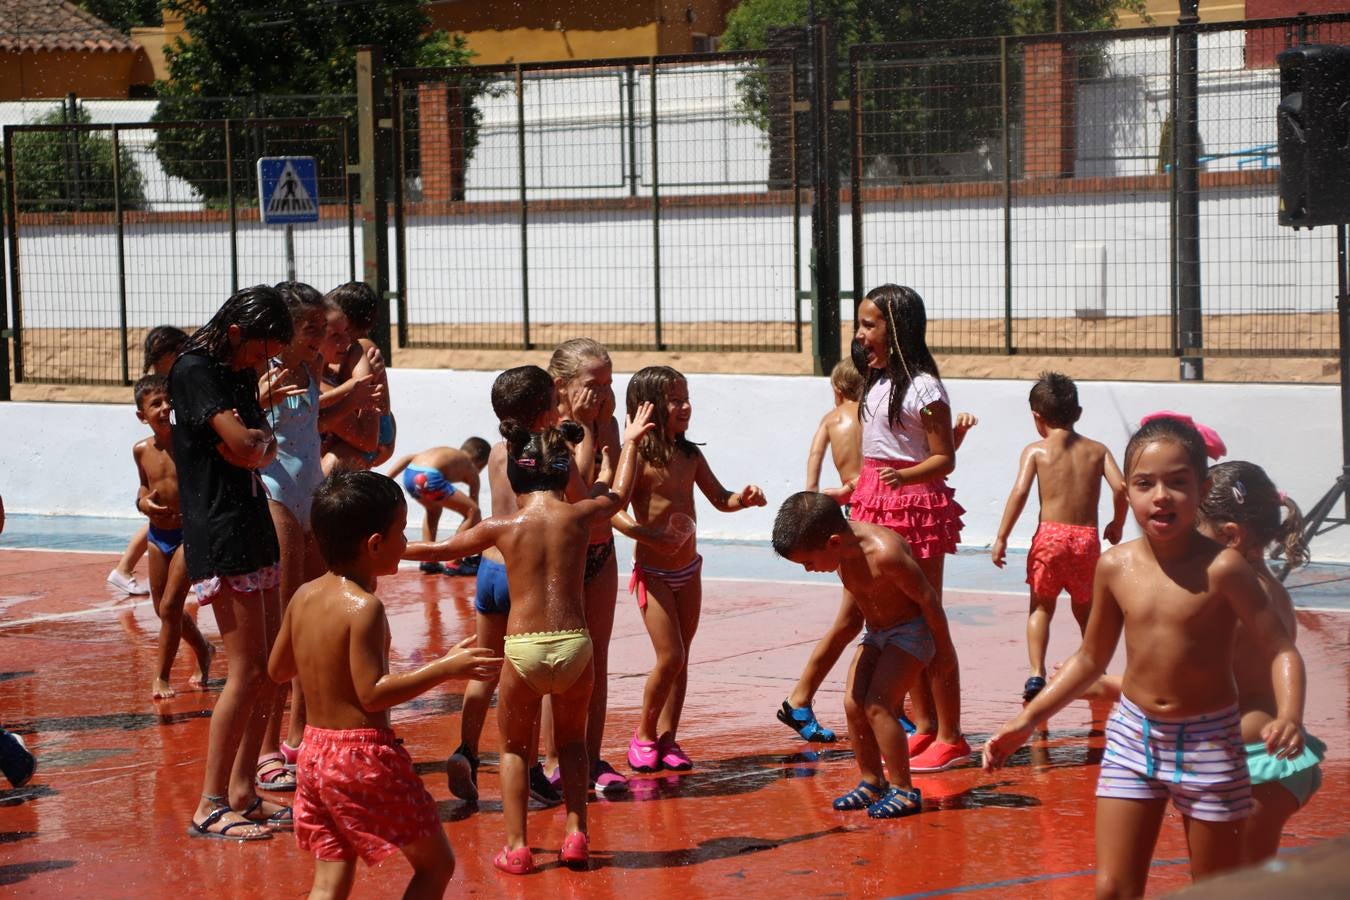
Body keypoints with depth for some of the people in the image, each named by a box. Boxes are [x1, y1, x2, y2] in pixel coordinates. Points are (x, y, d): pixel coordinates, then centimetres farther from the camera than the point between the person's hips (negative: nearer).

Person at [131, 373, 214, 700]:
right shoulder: (142, 450, -1)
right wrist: (144, 502, -6)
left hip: (189, 534, -6)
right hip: (158, 535, 6)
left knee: (170, 607, -6)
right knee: (164, 609, 17)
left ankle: (162, 677, 10)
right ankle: (203, 650, 42)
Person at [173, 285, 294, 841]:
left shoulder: (239, 375, 17)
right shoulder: (194, 370, -12)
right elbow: (242, 445, -22)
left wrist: (252, 441, -7)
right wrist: (259, 436, 0)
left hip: (253, 531, 10)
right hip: (219, 537, -10)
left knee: (272, 668, 9)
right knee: (247, 670, -11)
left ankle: (243, 792, 15)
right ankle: (210, 806, -7)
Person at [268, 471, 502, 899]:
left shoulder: (304, 596, 6)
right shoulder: (364, 607, -18)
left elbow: (277, 670, 16)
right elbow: (372, 693, -21)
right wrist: (446, 667, -20)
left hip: (315, 752, 8)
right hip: (364, 757, -8)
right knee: (436, 864, 7)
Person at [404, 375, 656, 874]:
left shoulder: (502, 527, 1)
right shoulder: (579, 514, 3)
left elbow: (439, 549, 17)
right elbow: (618, 494, 27)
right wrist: (629, 443, 42)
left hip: (522, 649, -1)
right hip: (575, 645, 1)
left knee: (514, 746, 18)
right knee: (571, 739, 25)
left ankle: (516, 846, 12)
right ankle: (576, 833, 15)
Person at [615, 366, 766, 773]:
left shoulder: (690, 455, 4)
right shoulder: (638, 459, -16)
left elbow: (719, 499, 14)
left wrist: (743, 498, -7)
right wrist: (650, 536, -31)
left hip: (688, 570, 7)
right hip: (653, 572, -6)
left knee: (681, 658, 9)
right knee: (669, 657, -10)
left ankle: (667, 738, 18)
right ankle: (644, 734, 9)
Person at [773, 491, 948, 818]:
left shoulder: (884, 552, -34)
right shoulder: (842, 549, -9)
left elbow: (927, 597, -23)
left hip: (910, 630, -8)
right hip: (875, 633, 8)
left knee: (877, 705, -16)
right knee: (853, 705, -1)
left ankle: (903, 790, -7)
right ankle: (872, 782, 14)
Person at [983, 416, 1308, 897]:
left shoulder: (1221, 568, -16)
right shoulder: (1116, 567, -4)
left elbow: (1280, 649, -15)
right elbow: (1091, 659, 10)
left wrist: (1289, 716, -34)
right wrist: (1026, 721, 7)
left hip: (1209, 741, -3)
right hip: (1133, 735, 3)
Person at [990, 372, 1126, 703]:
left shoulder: (1035, 450, 3)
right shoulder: (1097, 450, 10)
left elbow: (1020, 492, -9)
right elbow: (1120, 486, -3)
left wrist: (1001, 539, -6)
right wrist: (1117, 525, 13)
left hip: (1050, 536, -2)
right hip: (1087, 538, 2)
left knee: (1041, 608, 12)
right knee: (1085, 611, 19)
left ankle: (1036, 674, -5)